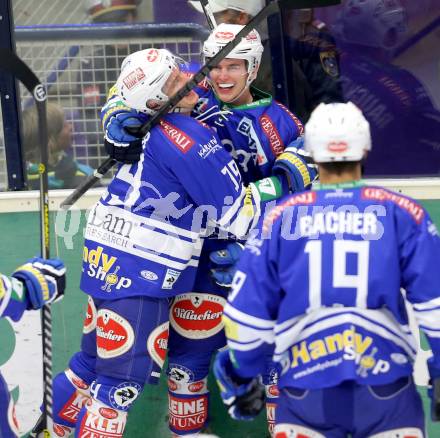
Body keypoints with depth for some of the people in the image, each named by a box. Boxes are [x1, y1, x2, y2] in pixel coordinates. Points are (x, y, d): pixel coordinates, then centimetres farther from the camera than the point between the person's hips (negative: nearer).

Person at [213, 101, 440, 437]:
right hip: (385, 387, 0)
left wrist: (241, 376, 19)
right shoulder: (402, 212, 1)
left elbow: (247, 309, 5)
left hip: (305, 387, 1)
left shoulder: (282, 216, 4)